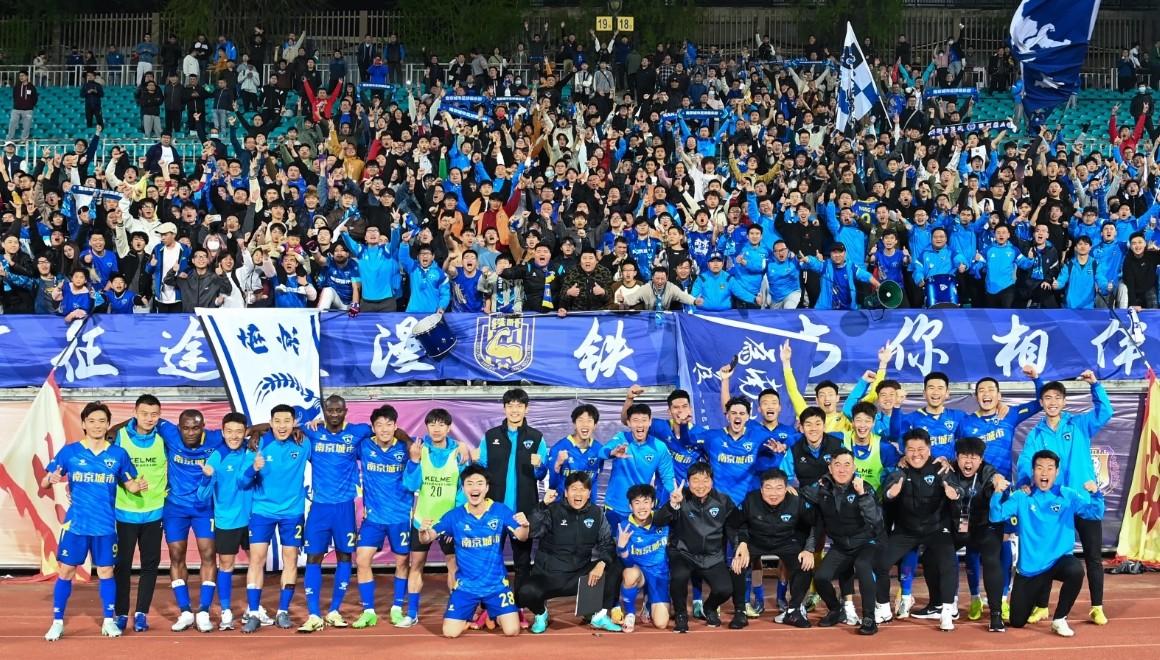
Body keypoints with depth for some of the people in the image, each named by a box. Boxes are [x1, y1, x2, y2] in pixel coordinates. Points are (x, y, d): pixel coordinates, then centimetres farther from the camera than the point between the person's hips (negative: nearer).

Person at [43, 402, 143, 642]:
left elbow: (129, 485, 7)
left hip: (105, 525, 1)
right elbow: (45, 481, -1)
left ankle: (109, 621, 18)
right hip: (75, 523, -1)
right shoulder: (69, 451, -3)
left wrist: (139, 486, -16)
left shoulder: (118, 454, 1)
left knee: (106, 571, 7)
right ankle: (58, 622, 11)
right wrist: (51, 480, -24)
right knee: (65, 572, 2)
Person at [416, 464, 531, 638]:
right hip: (466, 585, 1)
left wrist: (524, 526, -42)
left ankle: (492, 613, 25)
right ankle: (470, 616, 27)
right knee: (450, 632, -9)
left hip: (496, 584, 0)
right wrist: (423, 531, -32)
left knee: (512, 630, -11)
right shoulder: (454, 516, -5)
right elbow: (426, 539, -7)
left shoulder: (501, 511, -8)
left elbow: (521, 537, -17)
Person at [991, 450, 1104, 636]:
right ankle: (1041, 591, 40)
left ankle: (1059, 619, -12)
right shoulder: (1021, 497, -3)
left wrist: (1095, 494, -31)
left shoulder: (1069, 496, -3)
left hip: (1060, 560, -1)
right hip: (1029, 567, 1)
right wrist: (998, 493, -29)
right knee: (1017, 622, 5)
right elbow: (996, 516, -11)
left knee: (1076, 570, -37)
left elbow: (1095, 513, -11)